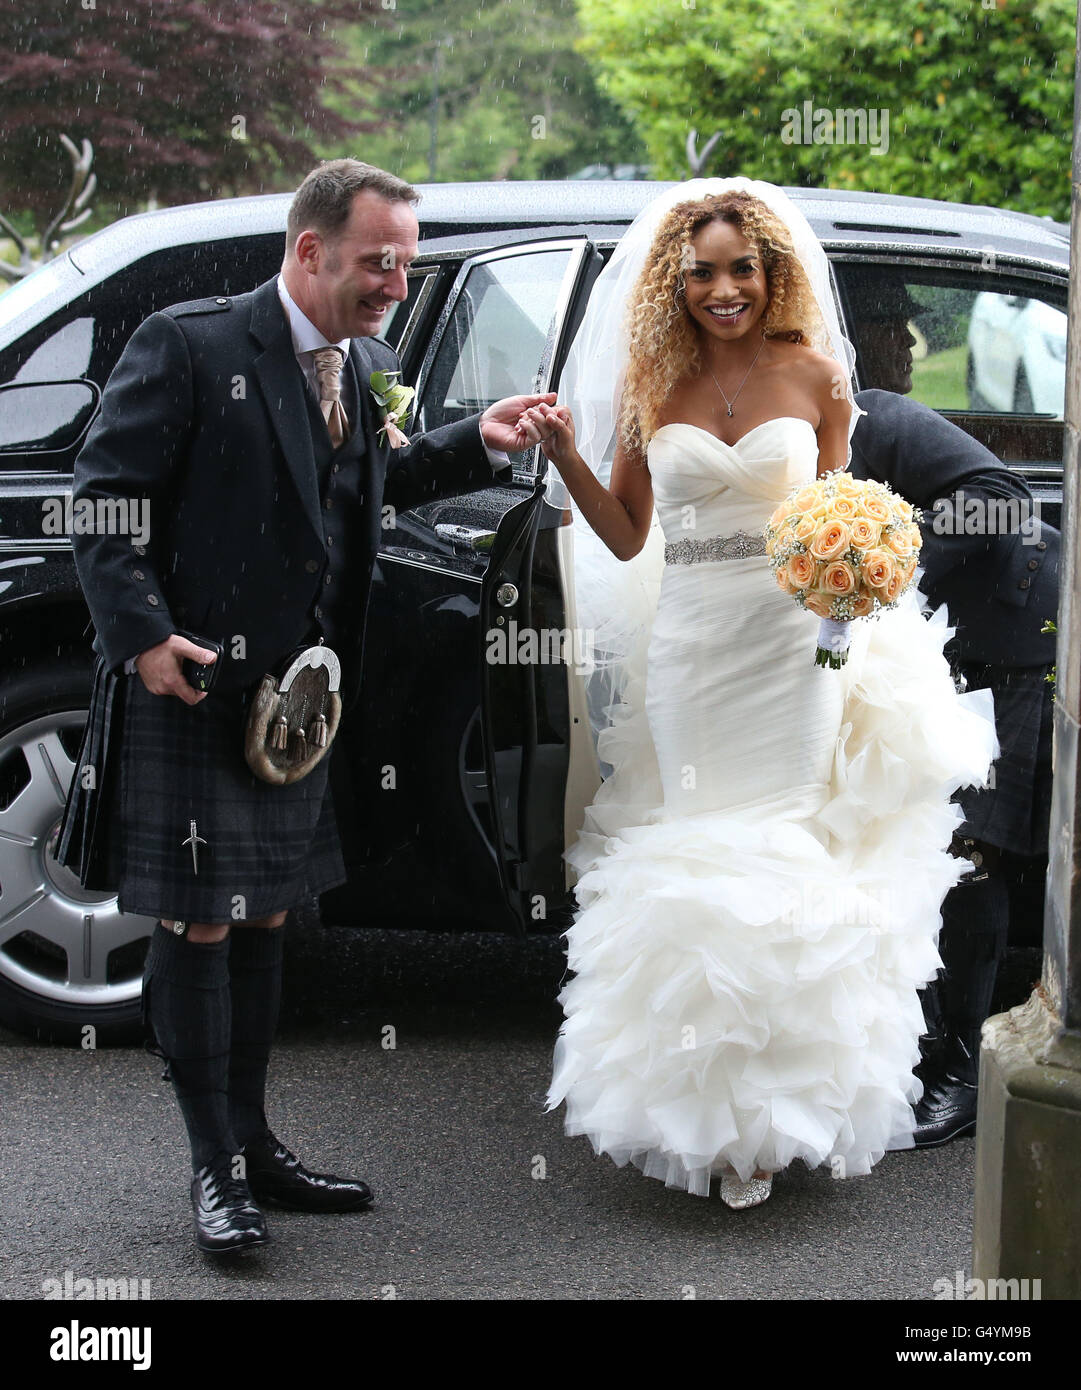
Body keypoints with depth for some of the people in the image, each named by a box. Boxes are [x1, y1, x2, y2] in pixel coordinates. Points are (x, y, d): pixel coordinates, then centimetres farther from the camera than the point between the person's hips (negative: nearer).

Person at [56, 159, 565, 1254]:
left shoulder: (365, 365, 9)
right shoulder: (188, 345, -13)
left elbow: (377, 483, 21)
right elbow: (104, 498, -12)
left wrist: (478, 443, 6)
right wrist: (143, 633, -22)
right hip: (190, 686, -7)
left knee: (263, 919, 15)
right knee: (196, 928, 0)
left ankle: (255, 1143, 27)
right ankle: (215, 1169, 12)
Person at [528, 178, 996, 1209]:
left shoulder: (812, 373, 1)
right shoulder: (651, 385, 4)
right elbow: (626, 535, 8)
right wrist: (566, 457, -7)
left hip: (791, 644, -1)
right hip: (687, 647, 1)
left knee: (780, 852, -1)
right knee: (692, 855, 3)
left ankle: (773, 1109, 8)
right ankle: (702, 1105, 15)